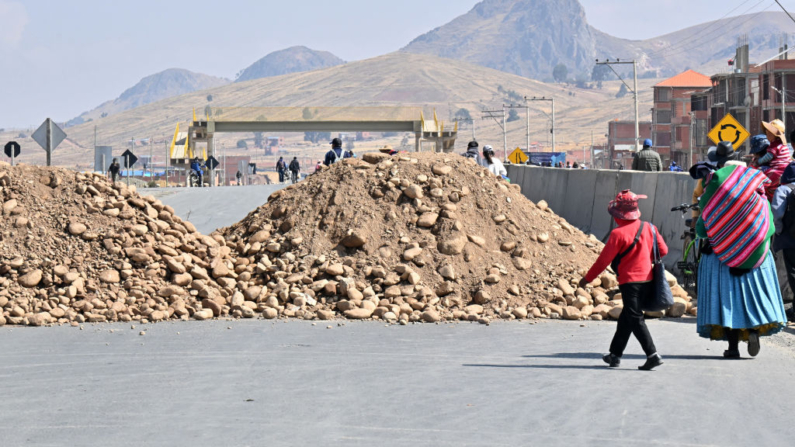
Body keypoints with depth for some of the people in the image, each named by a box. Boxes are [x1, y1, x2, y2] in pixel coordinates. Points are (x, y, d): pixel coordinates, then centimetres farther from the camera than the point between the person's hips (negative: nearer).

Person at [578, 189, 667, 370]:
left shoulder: (618, 234, -14)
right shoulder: (649, 227, 4)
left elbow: (604, 260, -9)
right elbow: (663, 250, 10)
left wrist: (587, 279, 2)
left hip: (630, 281, -7)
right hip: (648, 280, 7)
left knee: (635, 319, -6)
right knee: (626, 318, 18)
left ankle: (652, 355, -17)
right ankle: (615, 354, 26)